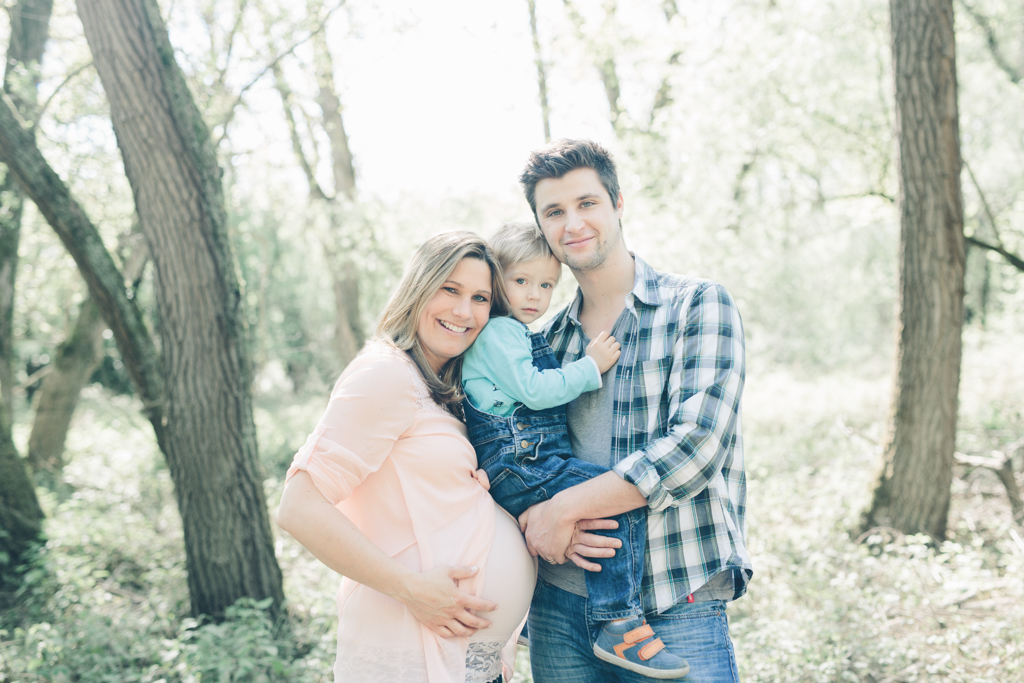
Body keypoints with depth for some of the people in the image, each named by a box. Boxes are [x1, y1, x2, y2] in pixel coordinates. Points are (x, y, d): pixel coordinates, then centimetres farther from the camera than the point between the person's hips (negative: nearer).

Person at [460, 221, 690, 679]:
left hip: (523, 466, 11)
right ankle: (621, 625, -19)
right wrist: (590, 366, -12)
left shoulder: (521, 335, 25)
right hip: (515, 465, -11)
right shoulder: (496, 331, -9)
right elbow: (533, 391, -18)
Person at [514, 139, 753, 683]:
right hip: (558, 606, 4)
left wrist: (565, 508, -16)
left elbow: (696, 444, -16)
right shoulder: (546, 342, 10)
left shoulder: (698, 306, -4)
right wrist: (544, 525, -10)